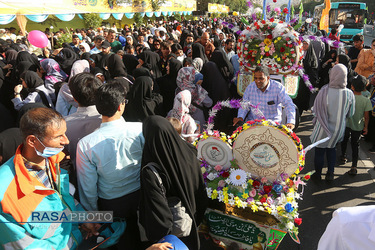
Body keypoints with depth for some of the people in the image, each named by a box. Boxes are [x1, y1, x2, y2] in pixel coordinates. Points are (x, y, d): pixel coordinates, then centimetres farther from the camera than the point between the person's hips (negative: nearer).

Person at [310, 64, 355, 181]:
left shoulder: (324, 91, -27)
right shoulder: (349, 94, -18)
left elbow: (315, 110, -14)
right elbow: (350, 114, -4)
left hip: (323, 128, -3)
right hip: (339, 129, 3)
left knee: (319, 152, 16)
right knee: (332, 149, 26)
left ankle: (318, 174, 33)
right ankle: (330, 174, 35)